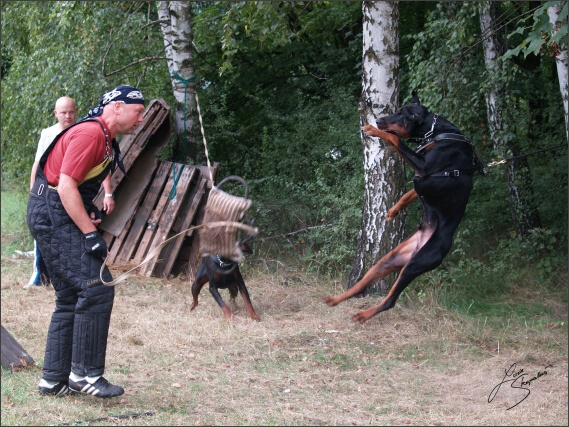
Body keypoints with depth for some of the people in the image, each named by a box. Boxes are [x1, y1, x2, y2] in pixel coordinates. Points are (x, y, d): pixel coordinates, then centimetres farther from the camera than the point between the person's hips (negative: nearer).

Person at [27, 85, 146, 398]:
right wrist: (90, 233, -23)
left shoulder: (105, 139, 17)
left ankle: (54, 378, 15)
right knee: (96, 288, -15)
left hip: (58, 217, 11)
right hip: (53, 215, -11)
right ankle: (85, 373, -10)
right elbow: (66, 186, -23)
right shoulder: (90, 133, -16)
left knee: (71, 299, 12)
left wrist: (90, 215, 6)